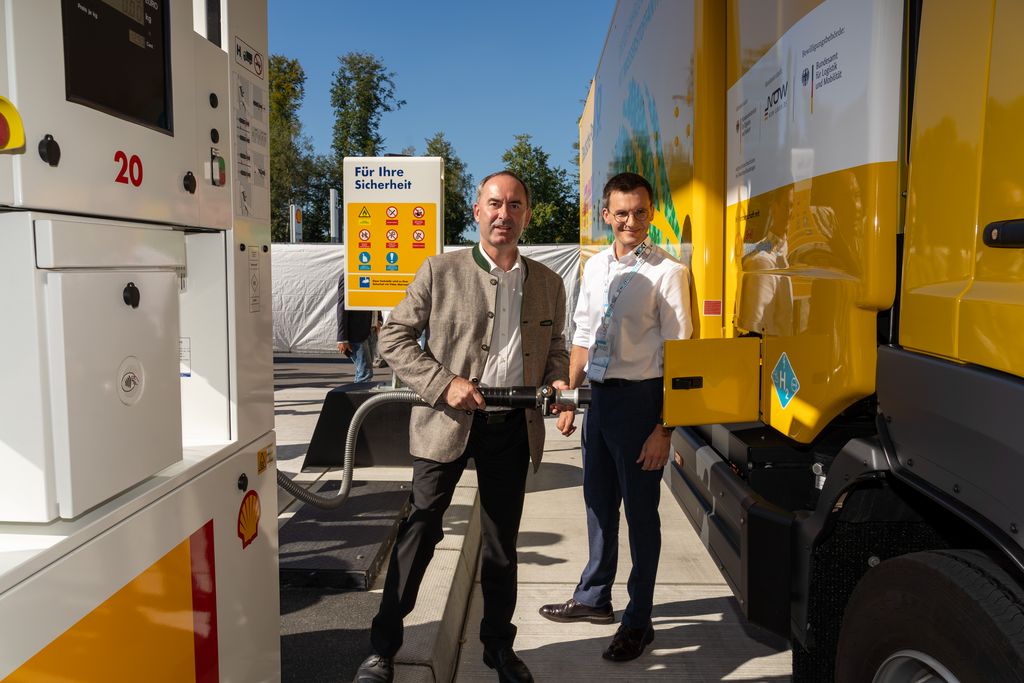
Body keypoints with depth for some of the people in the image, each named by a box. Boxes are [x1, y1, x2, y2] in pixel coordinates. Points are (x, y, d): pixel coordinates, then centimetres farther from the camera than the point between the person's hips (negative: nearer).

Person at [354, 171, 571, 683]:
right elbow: (394, 335, -4)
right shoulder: (440, 270, -4)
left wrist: (556, 379, -3)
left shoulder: (548, 283, 7)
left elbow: (554, 345, 19)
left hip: (513, 427, 3)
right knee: (420, 530, 4)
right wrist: (443, 383, -15)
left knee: (502, 541, 15)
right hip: (447, 422, -3)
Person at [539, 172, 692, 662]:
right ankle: (594, 597, 41)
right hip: (598, 394, 7)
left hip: (639, 398, -6)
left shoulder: (667, 272, -13)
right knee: (598, 502, 20)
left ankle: (638, 620, 26)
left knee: (640, 510, 7)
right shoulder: (595, 266, 7)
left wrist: (664, 427, -18)